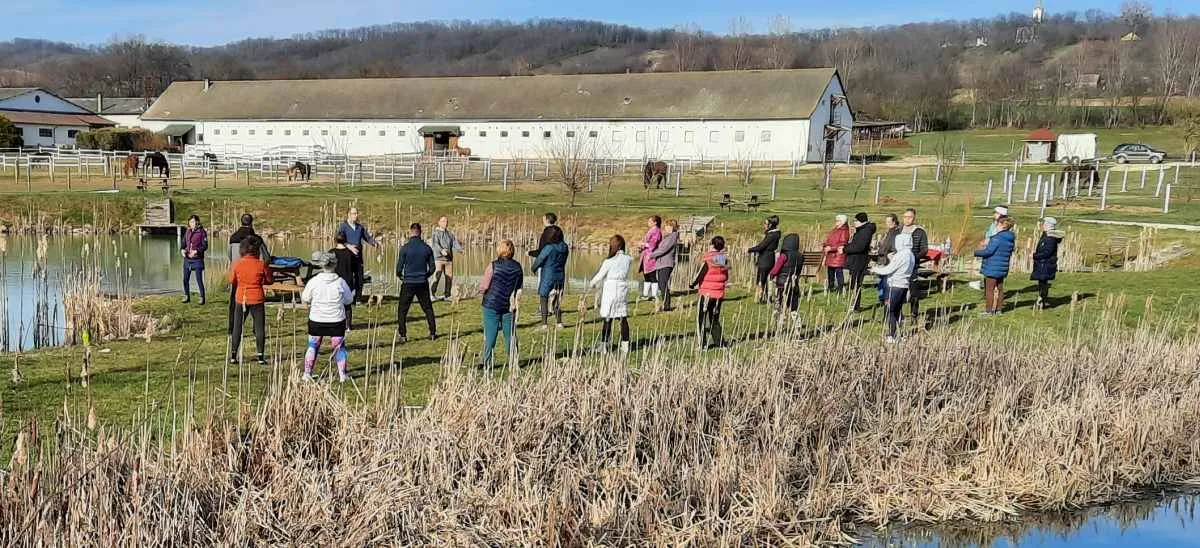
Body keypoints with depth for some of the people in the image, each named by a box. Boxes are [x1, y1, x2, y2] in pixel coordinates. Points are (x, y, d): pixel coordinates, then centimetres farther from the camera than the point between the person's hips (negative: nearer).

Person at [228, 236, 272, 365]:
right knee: (259, 327, 6)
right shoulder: (261, 264, -10)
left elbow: (232, 280, 2)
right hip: (257, 300, -1)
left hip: (241, 299, 1)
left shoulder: (237, 264, -8)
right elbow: (269, 280, 0)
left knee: (237, 327, 12)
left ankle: (233, 355, 13)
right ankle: (260, 356, 6)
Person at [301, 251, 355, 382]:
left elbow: (305, 299, 0)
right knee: (339, 347, 11)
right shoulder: (341, 282, -9)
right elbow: (349, 300, 2)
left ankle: (307, 373, 16)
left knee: (313, 346, 13)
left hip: (317, 321, 0)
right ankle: (343, 374, 14)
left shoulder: (314, 281, -10)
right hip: (336, 321, 0)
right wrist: (352, 294, 23)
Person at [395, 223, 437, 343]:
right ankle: (433, 333, 17)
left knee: (402, 310, 7)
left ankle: (402, 335, 2)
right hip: (423, 283, 3)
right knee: (428, 308, 15)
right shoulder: (427, 248, -1)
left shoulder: (405, 248, -10)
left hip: (408, 283, -3)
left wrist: (400, 276, 13)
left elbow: (399, 267, -7)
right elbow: (432, 268, 5)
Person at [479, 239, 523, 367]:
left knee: (490, 334, 2)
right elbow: (519, 288, 4)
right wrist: (514, 300, 11)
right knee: (510, 334, 12)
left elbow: (484, 287, -10)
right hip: (509, 305, 4)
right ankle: (513, 361, 16)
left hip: (492, 305, -3)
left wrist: (480, 289, 9)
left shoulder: (493, 266, -12)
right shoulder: (517, 267, 1)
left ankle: (487, 362, 3)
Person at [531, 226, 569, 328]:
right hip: (560, 277, 6)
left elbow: (539, 259, -7)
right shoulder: (565, 248, -1)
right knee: (557, 300, 16)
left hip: (548, 277, -6)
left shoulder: (549, 248, -18)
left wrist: (533, 268, 11)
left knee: (544, 299, 3)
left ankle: (545, 323, -1)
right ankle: (559, 322, 15)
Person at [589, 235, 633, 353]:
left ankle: (604, 345, 2)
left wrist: (591, 284, 15)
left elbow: (599, 276, -4)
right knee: (623, 319, 8)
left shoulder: (609, 261, -13)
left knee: (608, 320, 0)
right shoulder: (629, 259, 0)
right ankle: (625, 345, 10)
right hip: (623, 291, 4)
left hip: (610, 291, -4)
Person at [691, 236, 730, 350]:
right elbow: (726, 277, 11)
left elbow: (700, 274, -12)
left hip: (706, 293, -5)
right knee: (715, 318, 17)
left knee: (702, 318, 2)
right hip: (719, 293, 5)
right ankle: (719, 342, 16)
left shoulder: (708, 259, -14)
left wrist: (693, 284, 5)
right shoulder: (725, 259, 3)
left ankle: (702, 344, -1)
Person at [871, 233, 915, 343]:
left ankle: (891, 336, -5)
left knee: (891, 311, -3)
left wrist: (876, 269, 1)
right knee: (898, 311, 16)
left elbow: (889, 269, -14)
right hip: (905, 285, 9)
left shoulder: (900, 255, -17)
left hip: (896, 285, -9)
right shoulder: (910, 255, 10)